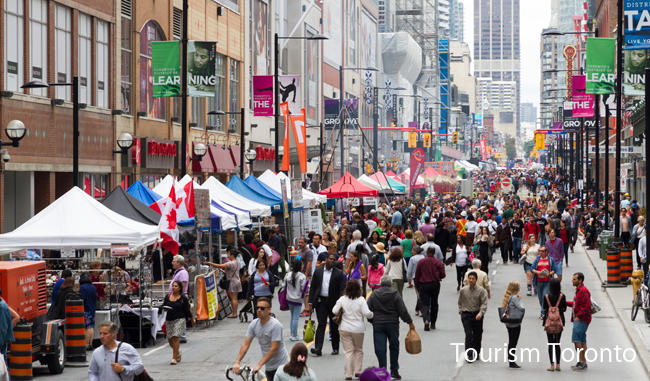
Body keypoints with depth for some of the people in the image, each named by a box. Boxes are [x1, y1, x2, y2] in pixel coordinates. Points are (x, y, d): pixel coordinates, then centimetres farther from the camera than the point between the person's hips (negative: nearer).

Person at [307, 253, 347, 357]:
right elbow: (313, 288, 7)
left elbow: (342, 290, -5)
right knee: (321, 324, -8)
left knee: (334, 326, 9)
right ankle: (318, 349, -13)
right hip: (321, 301, 0)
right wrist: (310, 303, 1)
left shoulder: (339, 274, -2)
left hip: (333, 302, 0)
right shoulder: (318, 271, 5)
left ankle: (335, 348, 22)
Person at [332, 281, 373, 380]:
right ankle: (357, 371, 15)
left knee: (348, 351, 3)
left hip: (344, 329, 1)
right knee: (358, 350, 18)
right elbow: (366, 313, -14)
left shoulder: (342, 299, -4)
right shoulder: (361, 300, -8)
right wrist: (372, 315, 6)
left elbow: (334, 311, -6)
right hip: (358, 329, -1)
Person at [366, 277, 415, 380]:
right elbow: (403, 311, -6)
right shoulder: (395, 294, -4)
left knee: (380, 349, 1)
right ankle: (394, 371, 14)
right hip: (392, 324, 0)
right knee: (394, 347, 11)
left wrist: (372, 321, 15)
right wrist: (410, 322, 3)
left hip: (378, 325, 0)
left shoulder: (374, 294, 1)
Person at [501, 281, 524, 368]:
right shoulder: (515, 298, -18)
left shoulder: (507, 297, 8)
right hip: (515, 324, -8)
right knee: (513, 343, -3)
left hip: (508, 324, 8)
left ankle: (510, 361, 21)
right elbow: (522, 309, -23)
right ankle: (512, 362, 0)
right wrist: (520, 300, -5)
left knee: (510, 342, 15)